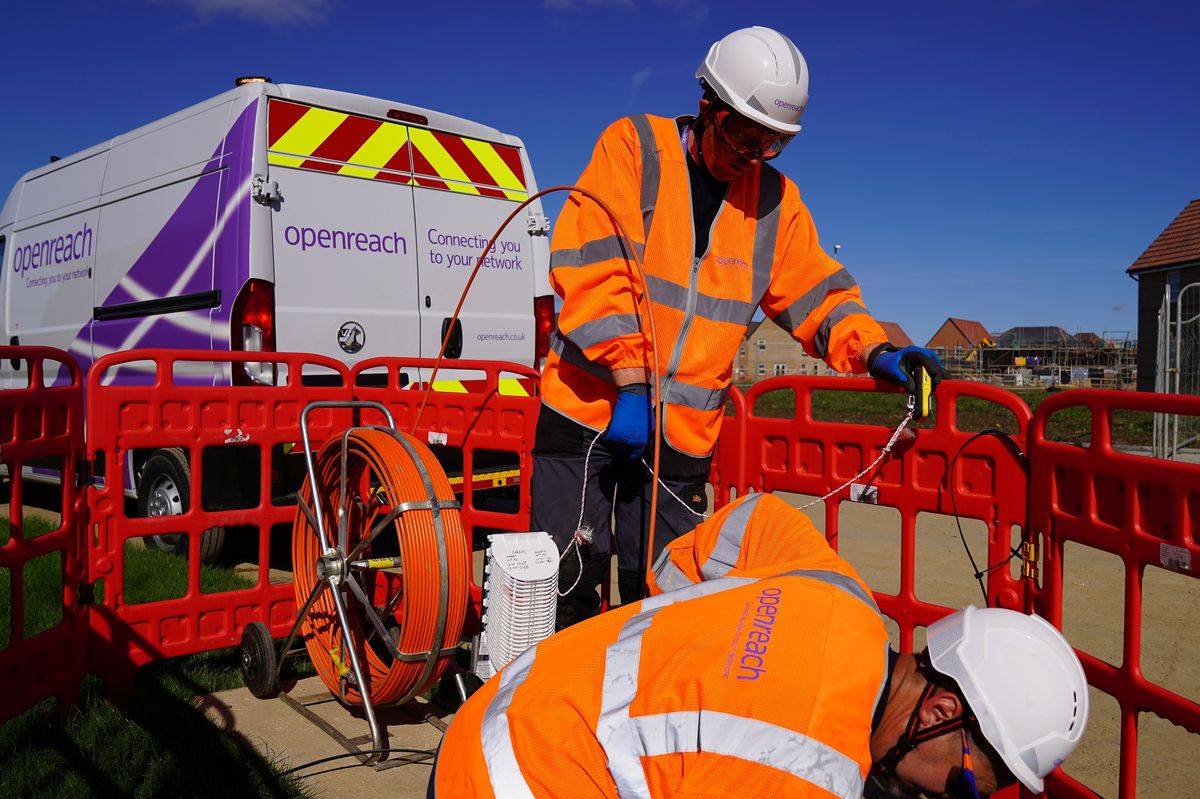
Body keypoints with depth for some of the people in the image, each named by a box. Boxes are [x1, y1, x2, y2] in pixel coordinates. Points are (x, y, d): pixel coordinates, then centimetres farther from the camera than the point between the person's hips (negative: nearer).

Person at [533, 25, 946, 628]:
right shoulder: (633, 147, -4)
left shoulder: (776, 200, 10)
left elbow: (816, 294, 11)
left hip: (683, 435, 4)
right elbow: (591, 264, -14)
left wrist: (874, 351, -8)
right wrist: (630, 377, -20)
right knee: (567, 582, 0)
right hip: (590, 410, -3)